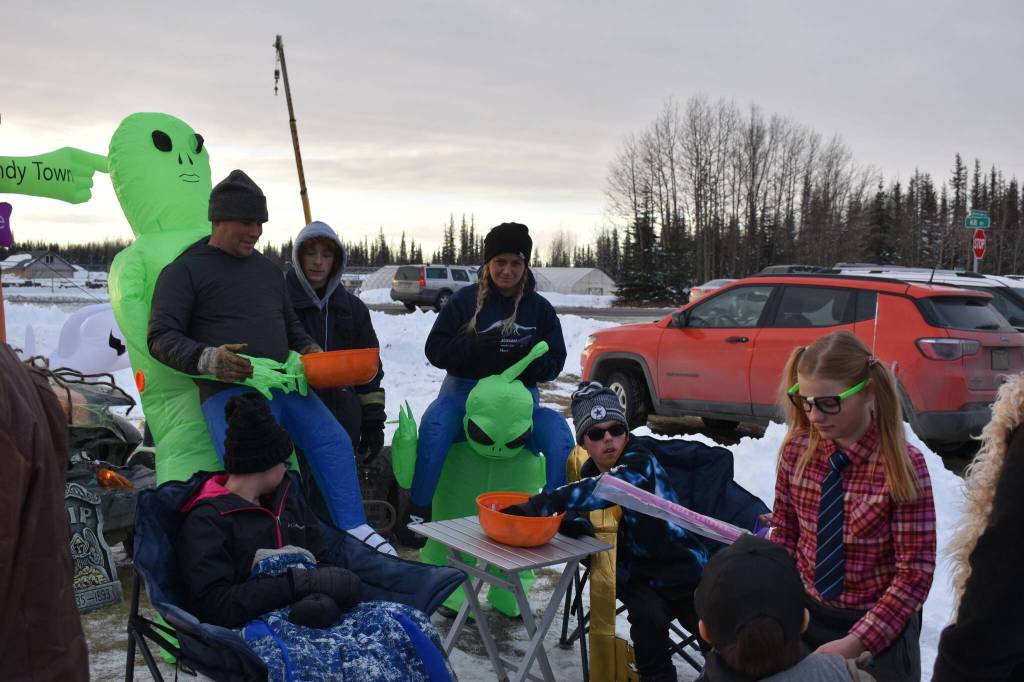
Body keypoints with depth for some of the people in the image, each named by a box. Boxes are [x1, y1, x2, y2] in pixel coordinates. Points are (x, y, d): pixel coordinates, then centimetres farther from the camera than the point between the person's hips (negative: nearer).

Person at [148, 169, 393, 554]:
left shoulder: (268, 269, 23)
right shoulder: (184, 270, 3)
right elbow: (161, 338, -4)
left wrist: (309, 351, 13)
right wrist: (206, 359, -22)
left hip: (284, 384, 6)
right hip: (228, 391, -6)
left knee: (334, 443, -3)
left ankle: (353, 530, 3)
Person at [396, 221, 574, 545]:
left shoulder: (539, 308, 8)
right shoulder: (465, 300, 4)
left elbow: (555, 363, 7)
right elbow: (435, 349, 0)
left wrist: (530, 358, -17)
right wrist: (474, 345, -19)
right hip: (465, 389, -1)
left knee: (559, 431, -26)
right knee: (435, 422, -33)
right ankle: (417, 512, -22)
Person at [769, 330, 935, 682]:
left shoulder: (903, 464, -20)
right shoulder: (797, 449, -9)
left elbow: (915, 571, -17)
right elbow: (784, 530, 3)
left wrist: (856, 643, -22)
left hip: (878, 620, -3)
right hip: (807, 610, 3)